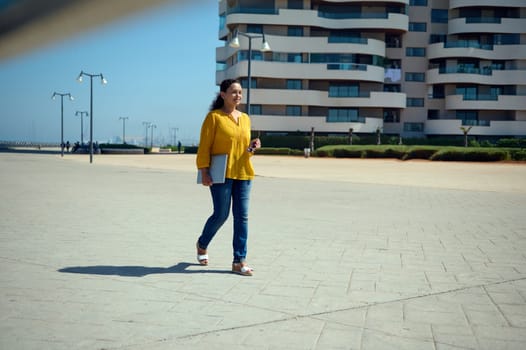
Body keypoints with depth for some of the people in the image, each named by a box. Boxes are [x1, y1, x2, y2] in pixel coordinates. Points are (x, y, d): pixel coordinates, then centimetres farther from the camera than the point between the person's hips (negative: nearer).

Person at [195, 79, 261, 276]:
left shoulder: (245, 118, 14)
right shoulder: (214, 117, -3)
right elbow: (204, 146, -6)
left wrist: (253, 148, 0)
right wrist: (204, 172, -14)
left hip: (243, 173, 5)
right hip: (221, 174, -5)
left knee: (242, 217, 2)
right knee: (221, 214, -2)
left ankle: (239, 261, 7)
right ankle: (202, 244, 27)